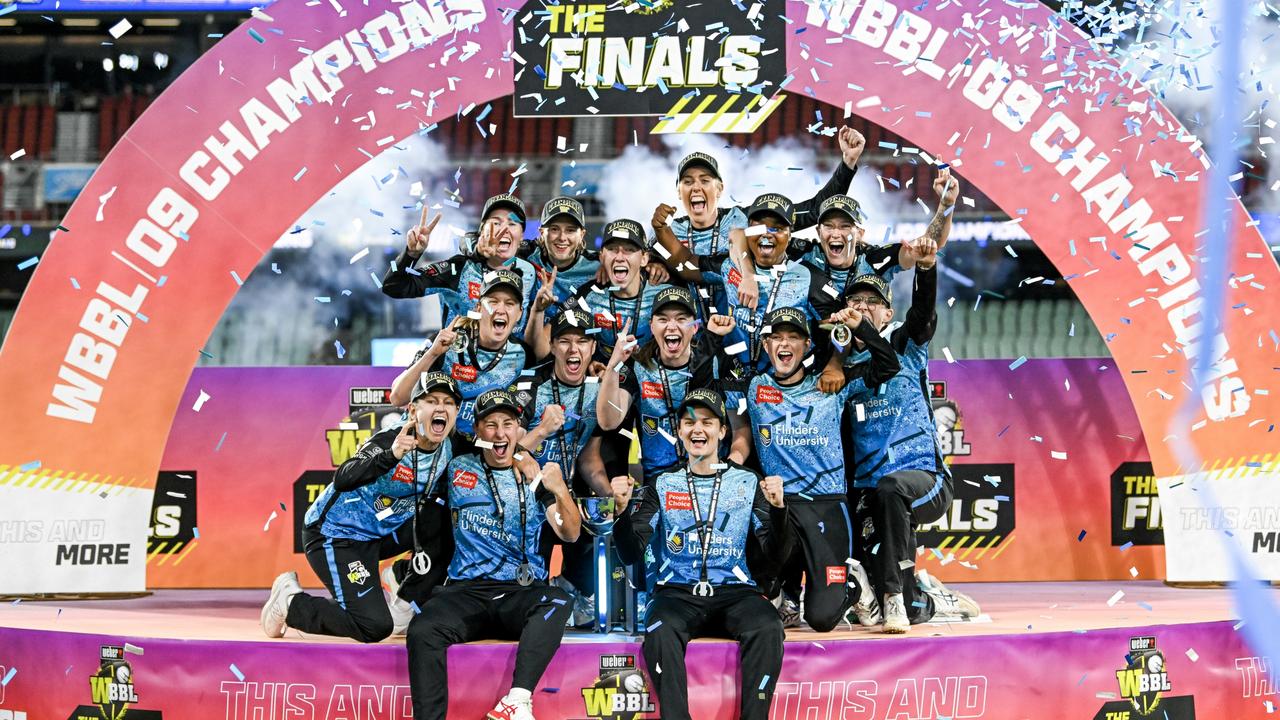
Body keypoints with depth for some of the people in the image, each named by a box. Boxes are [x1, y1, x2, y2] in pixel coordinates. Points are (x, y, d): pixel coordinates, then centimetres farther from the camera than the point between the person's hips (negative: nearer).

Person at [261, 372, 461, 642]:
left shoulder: (447, 450, -4)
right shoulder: (389, 441, -24)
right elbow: (342, 479, -41)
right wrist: (390, 455, -56)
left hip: (380, 533, 8)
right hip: (334, 534, -8)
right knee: (375, 626, -18)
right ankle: (291, 602, 2)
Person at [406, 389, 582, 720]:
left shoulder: (537, 475, 11)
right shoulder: (459, 470, 13)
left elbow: (570, 534, 5)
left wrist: (561, 491, -16)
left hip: (522, 593, 0)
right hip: (467, 590, 1)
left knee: (557, 602, -35)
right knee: (422, 630, -31)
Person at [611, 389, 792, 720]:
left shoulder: (748, 482, 11)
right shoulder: (662, 485, 11)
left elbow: (775, 554, 4)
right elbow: (631, 554, 5)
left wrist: (777, 507, -13)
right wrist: (623, 509, -13)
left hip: (735, 592, 0)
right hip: (678, 592, 0)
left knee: (767, 629, -32)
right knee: (660, 631, -34)